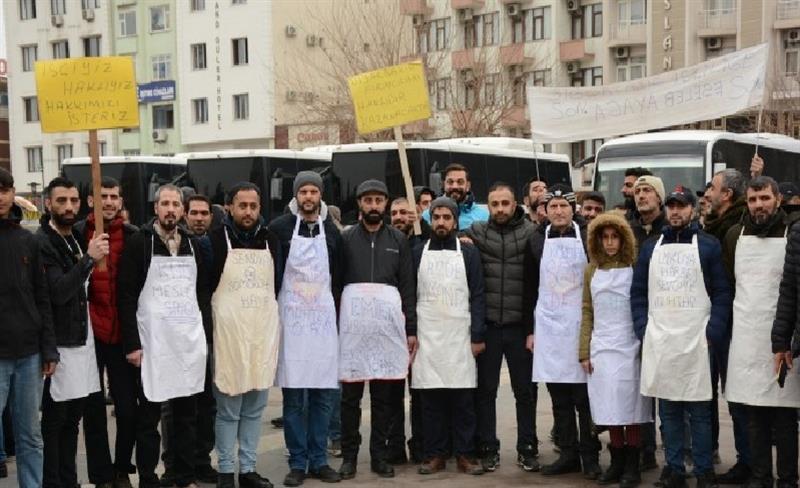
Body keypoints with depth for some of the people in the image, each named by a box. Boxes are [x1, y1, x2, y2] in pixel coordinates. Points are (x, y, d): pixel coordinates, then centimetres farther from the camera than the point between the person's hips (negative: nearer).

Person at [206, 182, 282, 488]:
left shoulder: (271, 240, 8)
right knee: (228, 409, 2)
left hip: (264, 333, 4)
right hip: (229, 333, -4)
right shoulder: (215, 241, -5)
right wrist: (220, 318, -2)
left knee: (255, 408, 10)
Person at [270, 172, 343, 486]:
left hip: (323, 318, 3)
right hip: (291, 317, -3)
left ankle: (319, 460, 15)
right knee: (293, 397, 0)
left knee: (324, 395, 5)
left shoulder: (331, 231, 9)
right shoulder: (280, 228, -1)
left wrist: (335, 312, 11)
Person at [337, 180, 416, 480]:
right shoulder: (345, 238, 7)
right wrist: (333, 324, -4)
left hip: (389, 319, 1)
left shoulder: (398, 240, 11)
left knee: (385, 394, 5)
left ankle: (379, 455, 15)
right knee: (350, 393, 2)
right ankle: (349, 455, 12)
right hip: (353, 319, -1)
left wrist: (411, 329, 3)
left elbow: (408, 287, 9)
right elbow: (334, 283, 4)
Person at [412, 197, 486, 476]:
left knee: (463, 398, 0)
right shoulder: (418, 253, 9)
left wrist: (478, 336, -5)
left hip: (460, 335, -1)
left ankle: (464, 454, 8)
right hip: (427, 336, 1)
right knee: (431, 399, 3)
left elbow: (477, 296, 2)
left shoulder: (469, 252, 6)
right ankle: (435, 454, 10)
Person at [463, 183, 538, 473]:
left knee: (525, 390, 8)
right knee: (485, 390, 8)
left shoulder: (531, 234, -1)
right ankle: (488, 448, 19)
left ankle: (527, 448, 20)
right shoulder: (476, 233, 3)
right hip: (487, 326, 1)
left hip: (520, 326, -1)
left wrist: (535, 326, -8)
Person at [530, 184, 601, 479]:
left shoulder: (587, 237, 0)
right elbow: (532, 287, 9)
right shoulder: (538, 240, 7)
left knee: (584, 396, 0)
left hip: (581, 325, -3)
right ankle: (568, 454, 17)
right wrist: (532, 329, 7)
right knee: (559, 398, 7)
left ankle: (589, 457, 10)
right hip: (548, 326, 3)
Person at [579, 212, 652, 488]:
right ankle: (616, 463, 16)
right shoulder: (591, 271, 9)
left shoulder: (635, 269, 0)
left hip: (629, 348, -3)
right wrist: (584, 352, 5)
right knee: (610, 409, 5)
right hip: (601, 348, 3)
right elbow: (587, 313, 9)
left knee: (630, 408, 0)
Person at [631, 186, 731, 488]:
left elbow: (722, 293, 1)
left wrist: (713, 333, -8)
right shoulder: (650, 247, 13)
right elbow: (638, 293, 12)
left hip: (695, 341, -3)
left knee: (699, 411, 1)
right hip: (658, 341, 3)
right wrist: (642, 331, 1)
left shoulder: (708, 245, 4)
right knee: (668, 411, 8)